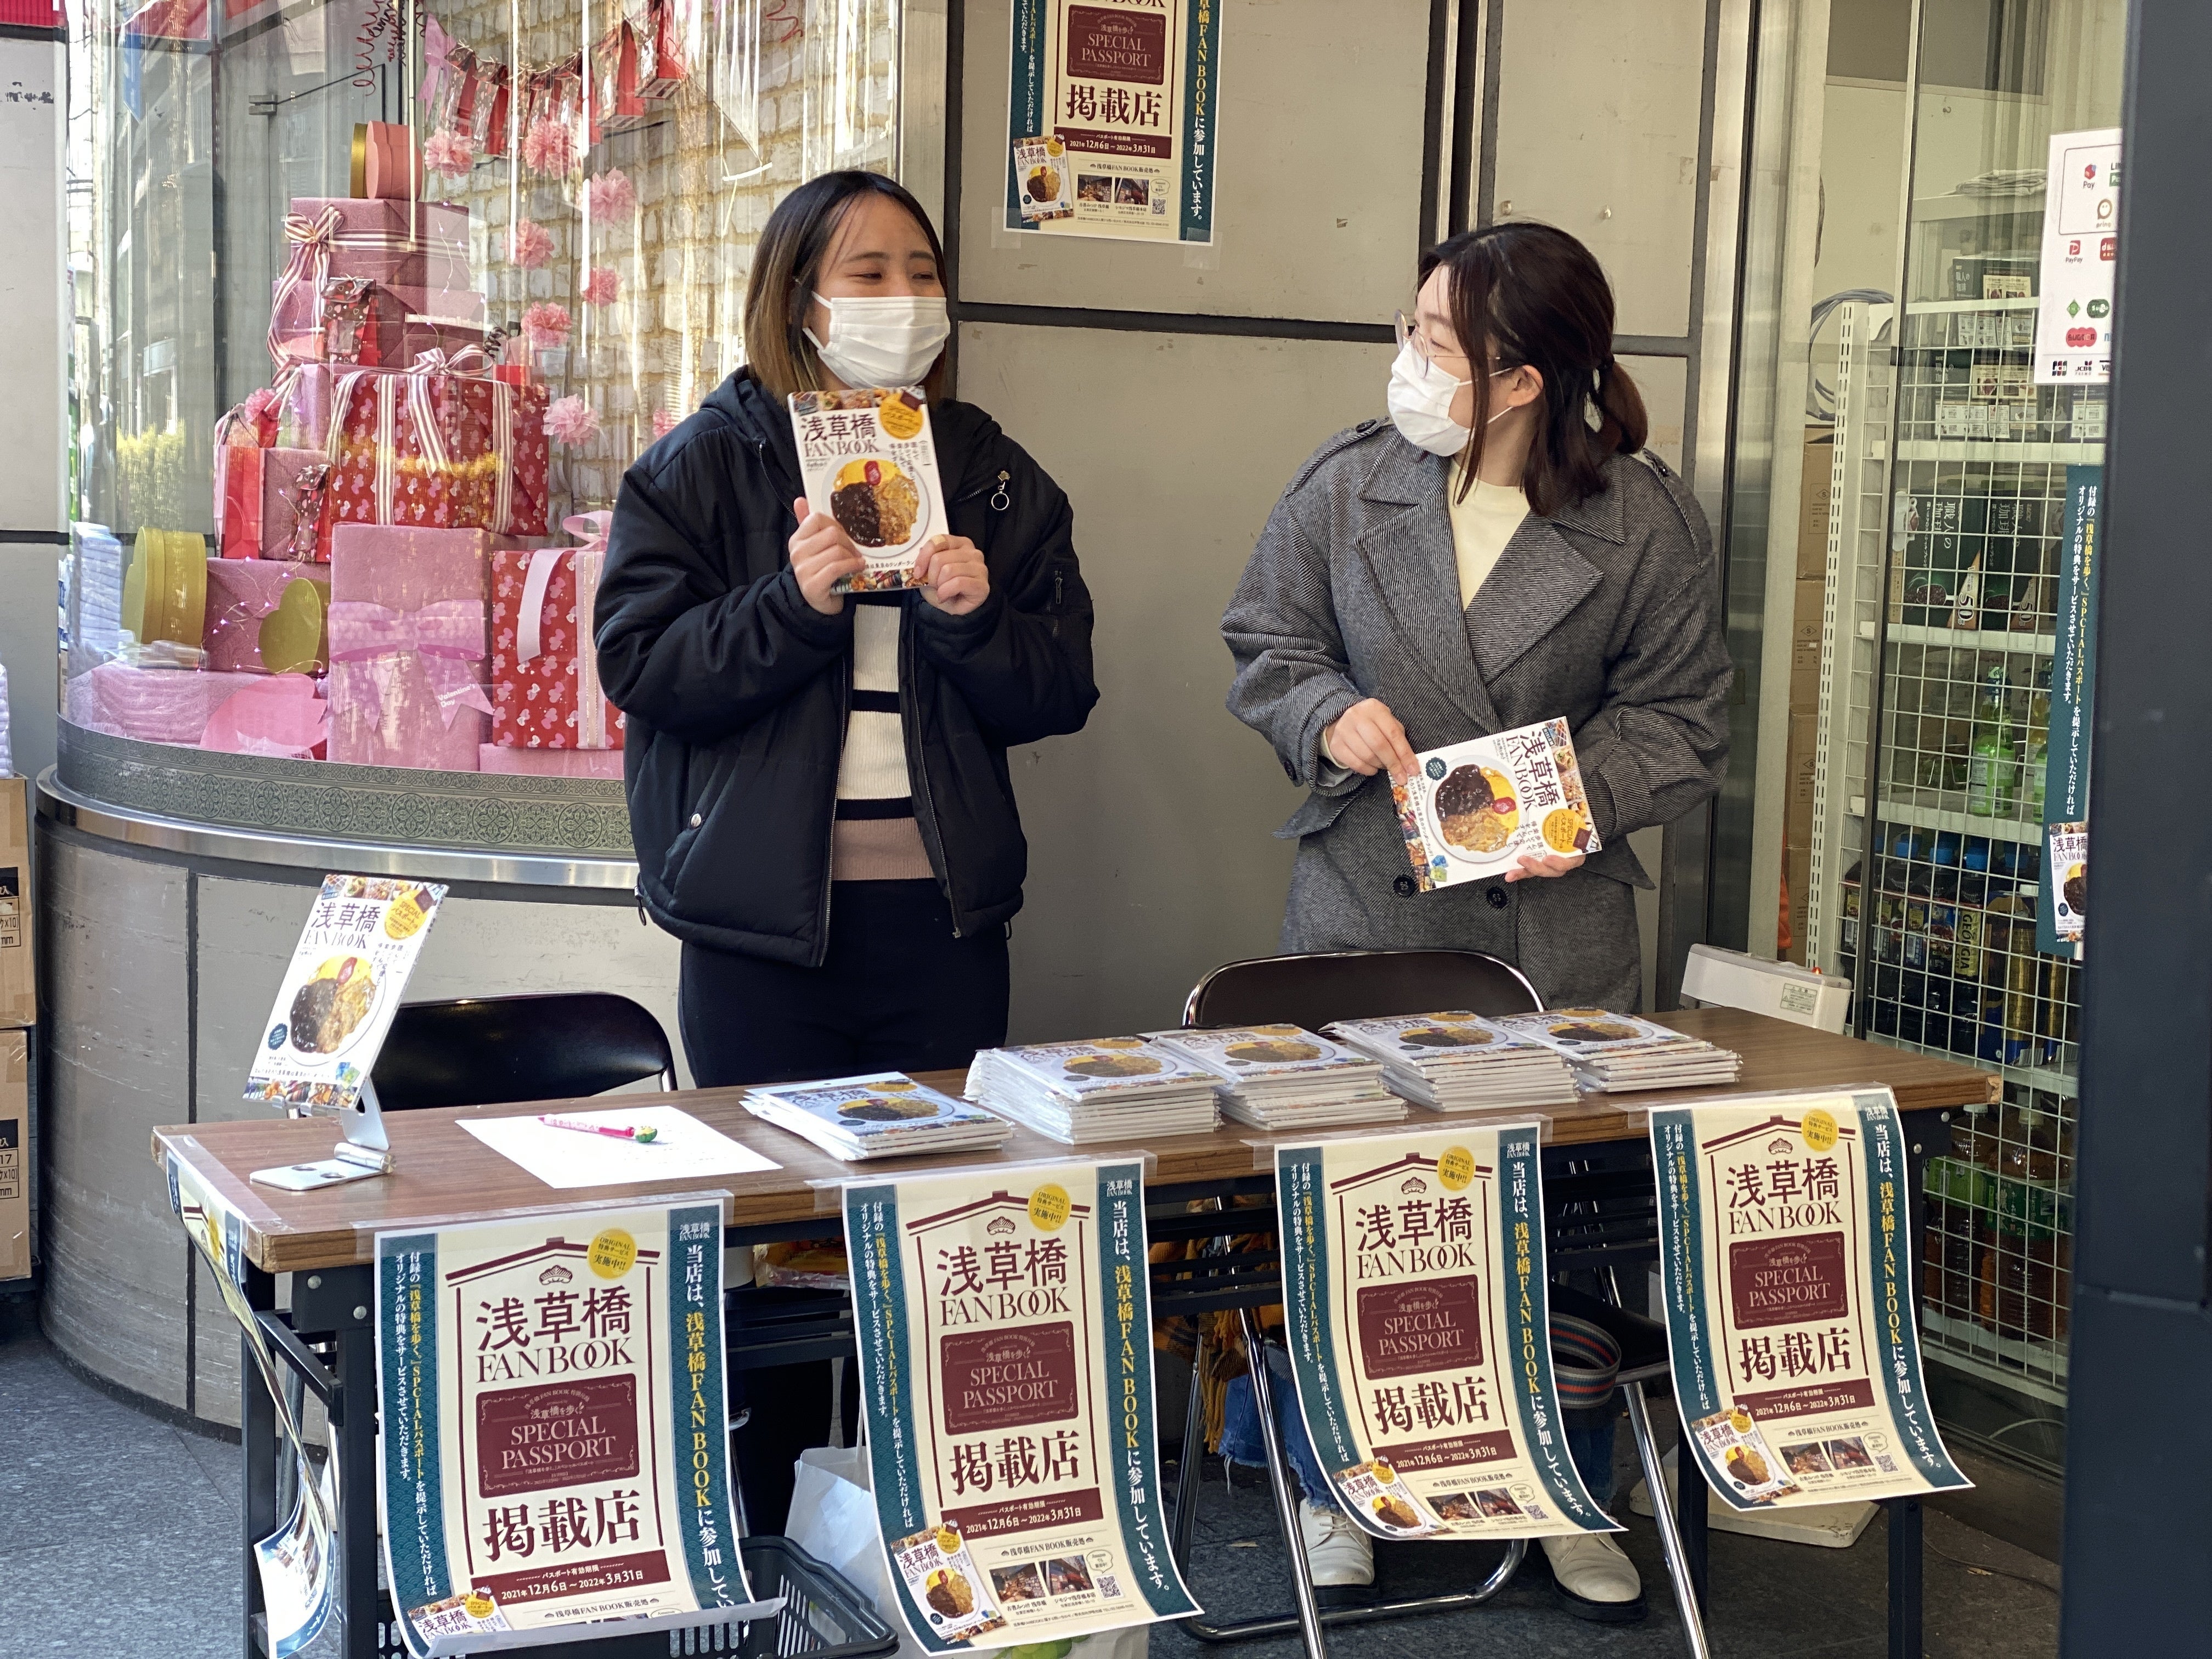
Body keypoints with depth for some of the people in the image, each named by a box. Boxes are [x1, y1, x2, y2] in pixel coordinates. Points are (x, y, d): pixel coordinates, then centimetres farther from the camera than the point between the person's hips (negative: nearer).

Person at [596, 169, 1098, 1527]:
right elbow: (639, 662, -6)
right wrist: (795, 602, -19)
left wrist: (979, 617, -12)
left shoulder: (993, 476, 10)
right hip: (765, 911, -3)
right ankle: (763, 1530, 18)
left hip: (944, 906, 3)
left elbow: (1060, 692, 7)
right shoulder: (708, 465, 2)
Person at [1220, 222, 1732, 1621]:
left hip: (1561, 922, -1)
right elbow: (1266, 646, 9)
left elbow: (1681, 715, 3)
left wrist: (1588, 798, -15)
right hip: (1368, 909, 1)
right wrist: (1331, 715, -11)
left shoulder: (1648, 521, -4)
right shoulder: (1348, 485, 0)